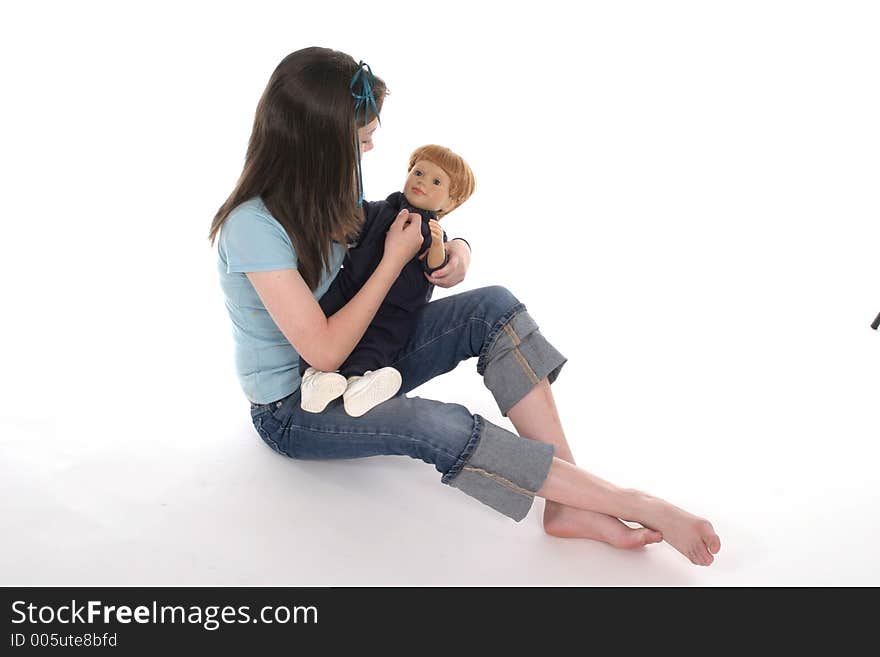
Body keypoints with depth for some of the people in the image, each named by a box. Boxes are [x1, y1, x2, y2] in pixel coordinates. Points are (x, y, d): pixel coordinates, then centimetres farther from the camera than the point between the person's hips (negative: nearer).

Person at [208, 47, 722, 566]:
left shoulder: (330, 192, -1)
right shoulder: (253, 225, -25)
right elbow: (325, 352, -27)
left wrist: (456, 249, -14)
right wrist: (395, 259, -21)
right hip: (293, 407, -7)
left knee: (494, 306, -17)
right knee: (435, 425, -36)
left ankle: (568, 505, -22)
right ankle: (638, 505, -24)